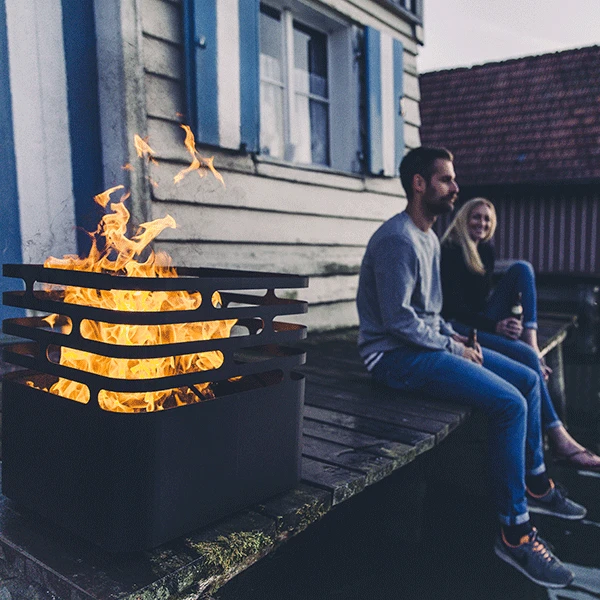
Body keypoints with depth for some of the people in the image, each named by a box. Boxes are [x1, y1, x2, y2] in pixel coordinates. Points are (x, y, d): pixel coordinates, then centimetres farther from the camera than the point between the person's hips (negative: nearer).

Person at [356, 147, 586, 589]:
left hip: (430, 344, 10)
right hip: (397, 355, -10)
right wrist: (451, 347, -14)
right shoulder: (398, 239, -18)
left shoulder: (430, 238, 15)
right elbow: (398, 319, -23)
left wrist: (453, 336, 5)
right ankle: (515, 532, -9)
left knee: (528, 379, 10)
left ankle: (535, 483, 26)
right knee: (510, 403, -22)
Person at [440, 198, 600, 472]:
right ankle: (558, 440, -26)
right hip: (460, 327, -8)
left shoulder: (486, 249, 12)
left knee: (521, 268, -7)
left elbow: (484, 296, 13)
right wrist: (495, 326, -30)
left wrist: (502, 320, -6)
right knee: (526, 357, -28)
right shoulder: (450, 251, -12)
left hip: (485, 319, 8)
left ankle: (531, 341, -21)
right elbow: (454, 307, -19)